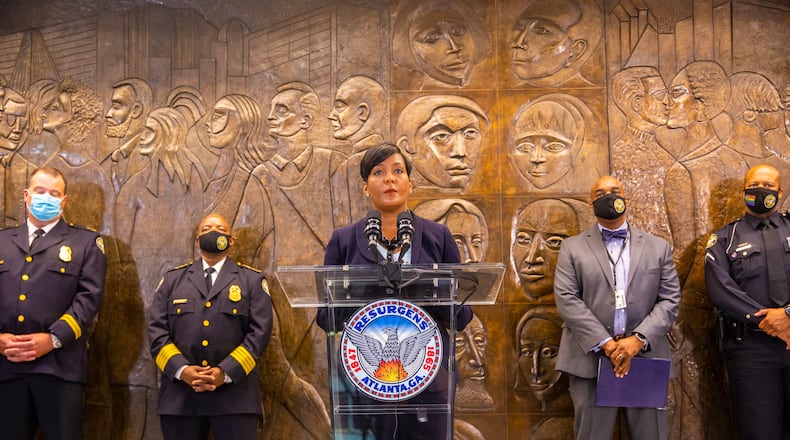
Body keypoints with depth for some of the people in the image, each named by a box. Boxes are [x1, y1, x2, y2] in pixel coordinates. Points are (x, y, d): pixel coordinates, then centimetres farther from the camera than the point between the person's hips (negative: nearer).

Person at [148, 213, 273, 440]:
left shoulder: (252, 280, 10)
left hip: (235, 393, -2)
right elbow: (158, 331, 6)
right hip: (179, 394, 2)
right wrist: (181, 370, -10)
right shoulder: (173, 279, 16)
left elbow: (259, 332, -1)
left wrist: (226, 372, -12)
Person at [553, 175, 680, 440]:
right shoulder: (573, 248, 8)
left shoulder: (658, 247, 13)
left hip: (647, 357, 1)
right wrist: (606, 344, -13)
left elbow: (670, 300, 4)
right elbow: (566, 299, -3)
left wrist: (639, 339, -11)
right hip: (591, 358, -1)